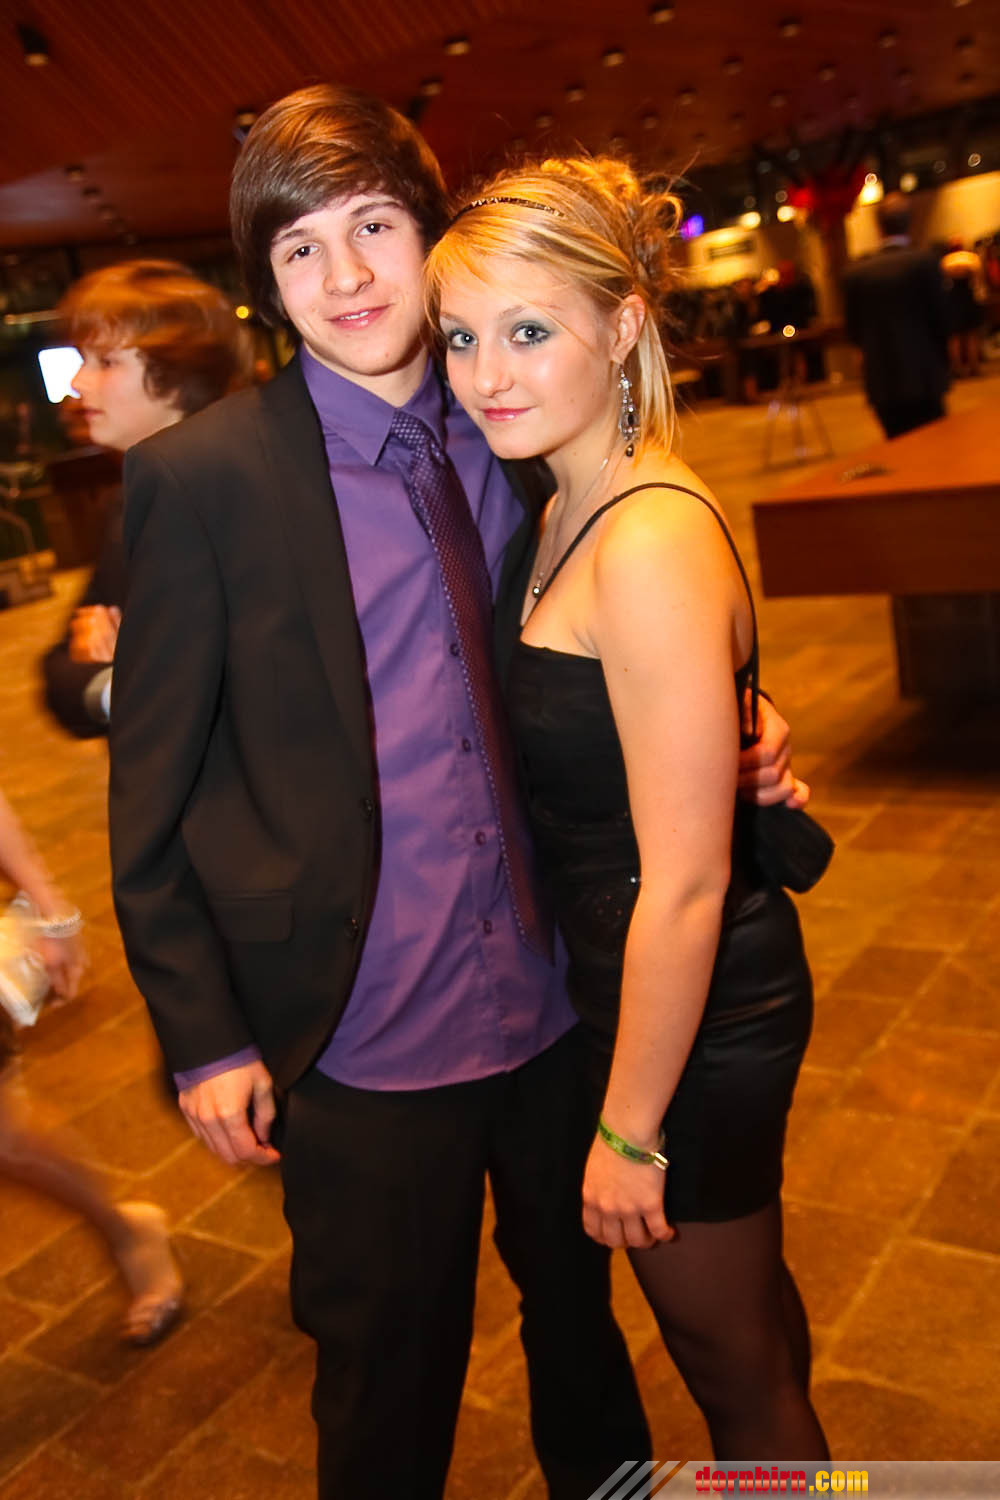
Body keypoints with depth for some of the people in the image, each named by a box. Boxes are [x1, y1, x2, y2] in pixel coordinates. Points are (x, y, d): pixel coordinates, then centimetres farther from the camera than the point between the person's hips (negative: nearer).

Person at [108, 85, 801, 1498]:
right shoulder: (201, 477, -12)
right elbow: (149, 791, -8)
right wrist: (204, 1038, -8)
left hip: (558, 1003, 4)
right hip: (363, 1044, -4)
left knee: (582, 1311, 27)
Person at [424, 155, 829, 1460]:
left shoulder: (655, 541, -27)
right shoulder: (572, 512, 3)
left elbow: (684, 886, -25)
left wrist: (628, 1129, -17)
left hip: (695, 1018, -9)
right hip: (630, 990, 9)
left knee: (731, 1357, 16)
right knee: (745, 1303, 30)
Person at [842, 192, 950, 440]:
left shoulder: (856, 272, 1)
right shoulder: (924, 261, -8)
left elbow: (853, 328, 6)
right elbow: (939, 317, -3)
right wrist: (942, 363, 13)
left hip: (880, 382, 3)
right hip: (922, 378, -3)